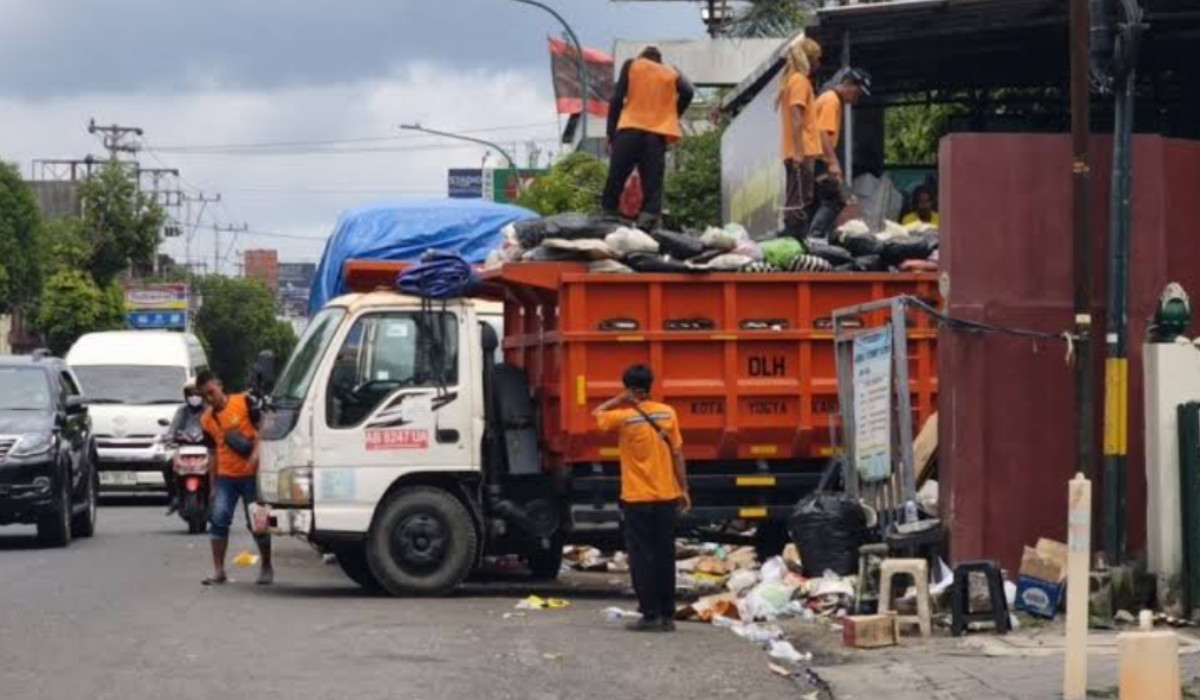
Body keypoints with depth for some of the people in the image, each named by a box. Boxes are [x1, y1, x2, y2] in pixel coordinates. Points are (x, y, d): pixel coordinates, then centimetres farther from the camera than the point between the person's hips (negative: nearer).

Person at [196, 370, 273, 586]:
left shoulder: (243, 402, -4)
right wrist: (212, 484, 15)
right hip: (225, 476, 3)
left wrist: (255, 453, -19)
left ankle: (267, 568, 19)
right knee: (219, 518, -10)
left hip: (251, 473, -3)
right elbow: (213, 452, 15)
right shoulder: (206, 420, 9)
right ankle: (218, 571, -6)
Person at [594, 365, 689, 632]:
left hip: (637, 499, -4)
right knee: (665, 557, 9)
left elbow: (598, 414, 11)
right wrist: (683, 490, 8)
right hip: (666, 497, 4)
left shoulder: (624, 417, -10)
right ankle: (667, 615, 11)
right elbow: (677, 454, 2)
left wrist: (621, 400, 5)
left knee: (642, 557, 1)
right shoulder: (667, 413, 0)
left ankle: (651, 615, -3)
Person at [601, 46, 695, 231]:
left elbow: (617, 99, 6)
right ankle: (647, 227, -21)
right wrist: (671, 118, 12)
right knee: (652, 186, -5)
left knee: (615, 181, 0)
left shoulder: (631, 65, 17)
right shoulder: (672, 75, 21)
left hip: (630, 130, -1)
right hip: (658, 134, 1)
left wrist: (611, 133, 7)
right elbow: (688, 92, 1)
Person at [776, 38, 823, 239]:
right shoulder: (801, 81, -9)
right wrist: (800, 152, -24)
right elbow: (796, 118, -19)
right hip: (801, 153, -10)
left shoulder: (791, 80, 19)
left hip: (797, 153, 10)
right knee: (799, 203, -12)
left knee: (796, 203, 11)